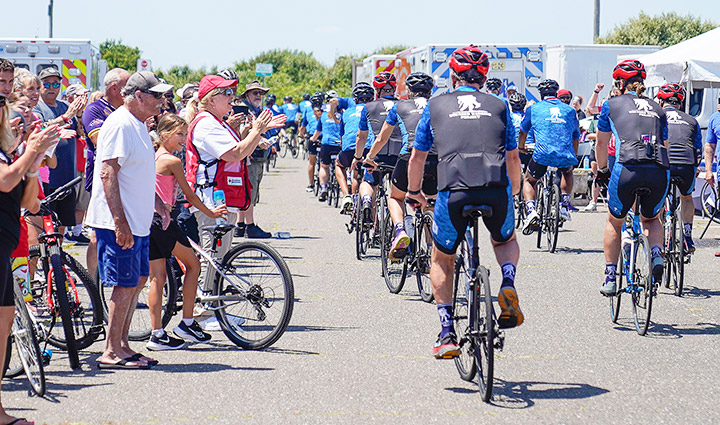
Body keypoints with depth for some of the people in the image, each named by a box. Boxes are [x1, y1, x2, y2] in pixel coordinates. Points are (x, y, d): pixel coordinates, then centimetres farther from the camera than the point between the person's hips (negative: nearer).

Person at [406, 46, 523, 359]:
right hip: (497, 191, 1)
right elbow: (513, 158, 27)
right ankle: (508, 284, 2)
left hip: (454, 192, -1)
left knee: (441, 262, 23)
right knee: (506, 241, 33)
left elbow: (417, 158, 25)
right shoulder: (498, 106, 21)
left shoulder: (436, 105, 19)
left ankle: (447, 334, 11)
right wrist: (513, 192, 44)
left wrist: (414, 192, 42)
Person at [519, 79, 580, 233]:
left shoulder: (533, 108, 16)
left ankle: (531, 211, -1)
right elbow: (575, 138, 29)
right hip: (566, 156, 2)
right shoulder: (570, 110, 21)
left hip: (542, 155, -2)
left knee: (529, 181, 24)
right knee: (568, 172, 38)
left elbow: (523, 132, 29)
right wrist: (573, 158, 45)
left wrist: (521, 148, 50)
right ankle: (565, 205, 21)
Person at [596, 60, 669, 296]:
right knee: (651, 219, 29)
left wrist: (602, 170, 43)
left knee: (614, 222, 22)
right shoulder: (656, 109, 25)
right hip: (659, 171, 3)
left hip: (628, 169, -3)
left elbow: (602, 144, 26)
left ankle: (610, 279, 19)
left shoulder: (612, 104, 17)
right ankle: (657, 256, 1)